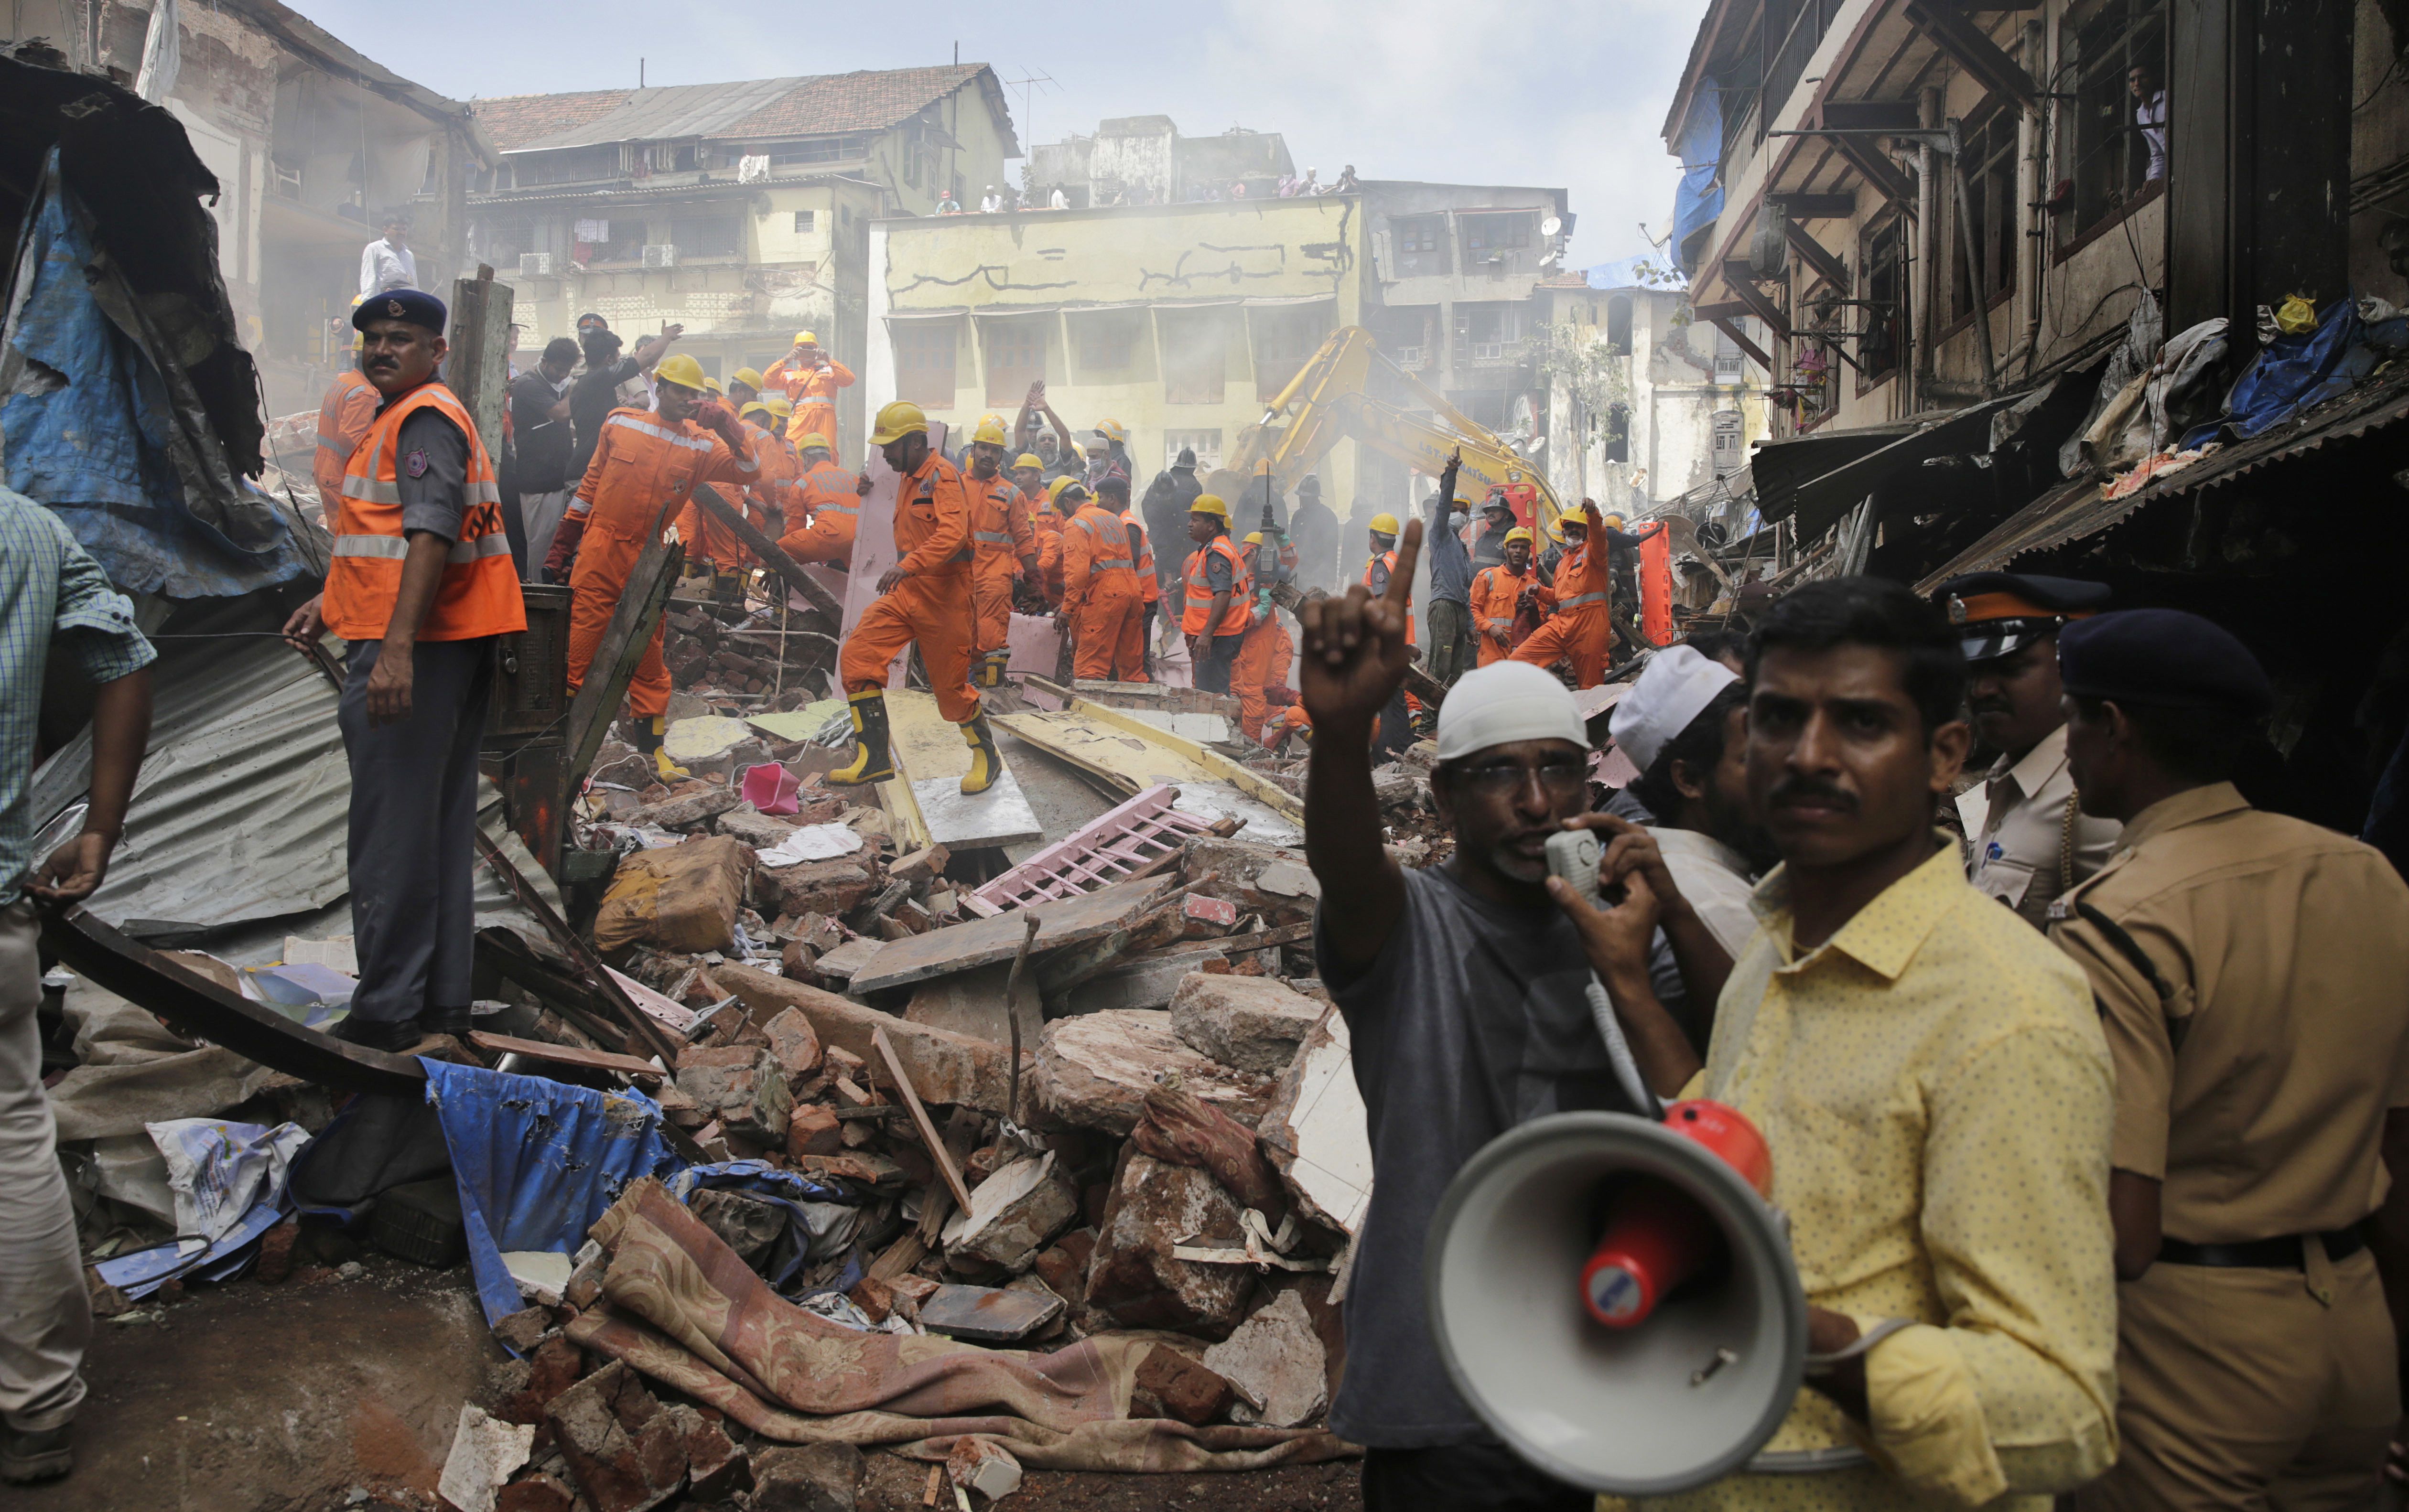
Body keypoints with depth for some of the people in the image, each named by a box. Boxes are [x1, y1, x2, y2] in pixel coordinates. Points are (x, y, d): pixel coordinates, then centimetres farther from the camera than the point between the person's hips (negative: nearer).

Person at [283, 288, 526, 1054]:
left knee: (391, 832, -5)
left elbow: (431, 536, -24)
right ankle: (442, 995, 22)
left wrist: (397, 648, -32)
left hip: (413, 650, -11)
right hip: (447, 648, 11)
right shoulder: (401, 421, 23)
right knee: (438, 827, 13)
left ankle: (388, 1008, 2)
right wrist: (331, 602, 30)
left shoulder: (426, 419, -11)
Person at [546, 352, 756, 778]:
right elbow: (589, 488, 8)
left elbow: (749, 473, -8)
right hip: (598, 555, -1)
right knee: (580, 647, -3)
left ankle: (652, 745, 18)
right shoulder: (621, 425, 2)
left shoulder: (700, 444, 3)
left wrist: (725, 425, -17)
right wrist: (561, 548, 8)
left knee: (648, 653, 9)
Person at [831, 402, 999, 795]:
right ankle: (874, 757, -4)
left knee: (952, 688, 1)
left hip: (943, 596, -8)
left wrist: (908, 566, -38)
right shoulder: (909, 478, 15)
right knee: (857, 657, -8)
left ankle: (987, 758, 24)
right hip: (906, 592, 8)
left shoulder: (943, 475, -14)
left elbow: (952, 534, -29)